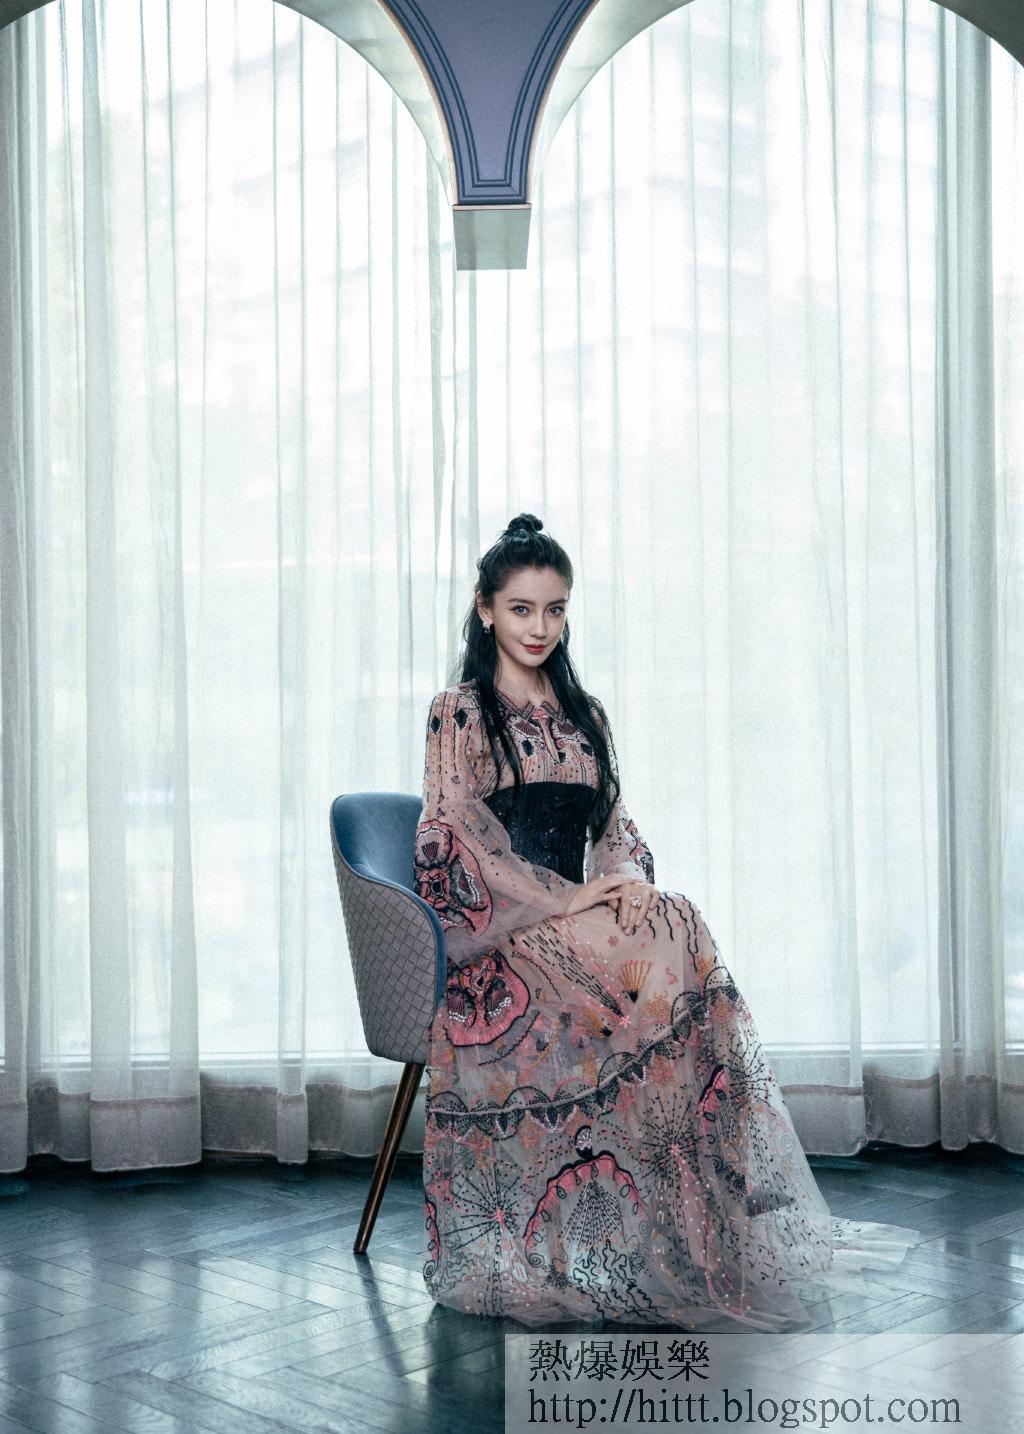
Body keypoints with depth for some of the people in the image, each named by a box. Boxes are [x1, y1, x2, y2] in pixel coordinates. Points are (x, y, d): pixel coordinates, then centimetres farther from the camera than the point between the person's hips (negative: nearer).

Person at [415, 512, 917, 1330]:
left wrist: (629, 877, -8)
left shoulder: (584, 717, 20)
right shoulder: (459, 713, 1)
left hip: (574, 920, 5)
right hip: (492, 932, -5)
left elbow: (615, 826, 16)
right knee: (660, 949, -30)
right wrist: (565, 900, -18)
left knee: (674, 935, -27)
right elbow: (455, 841, -9)